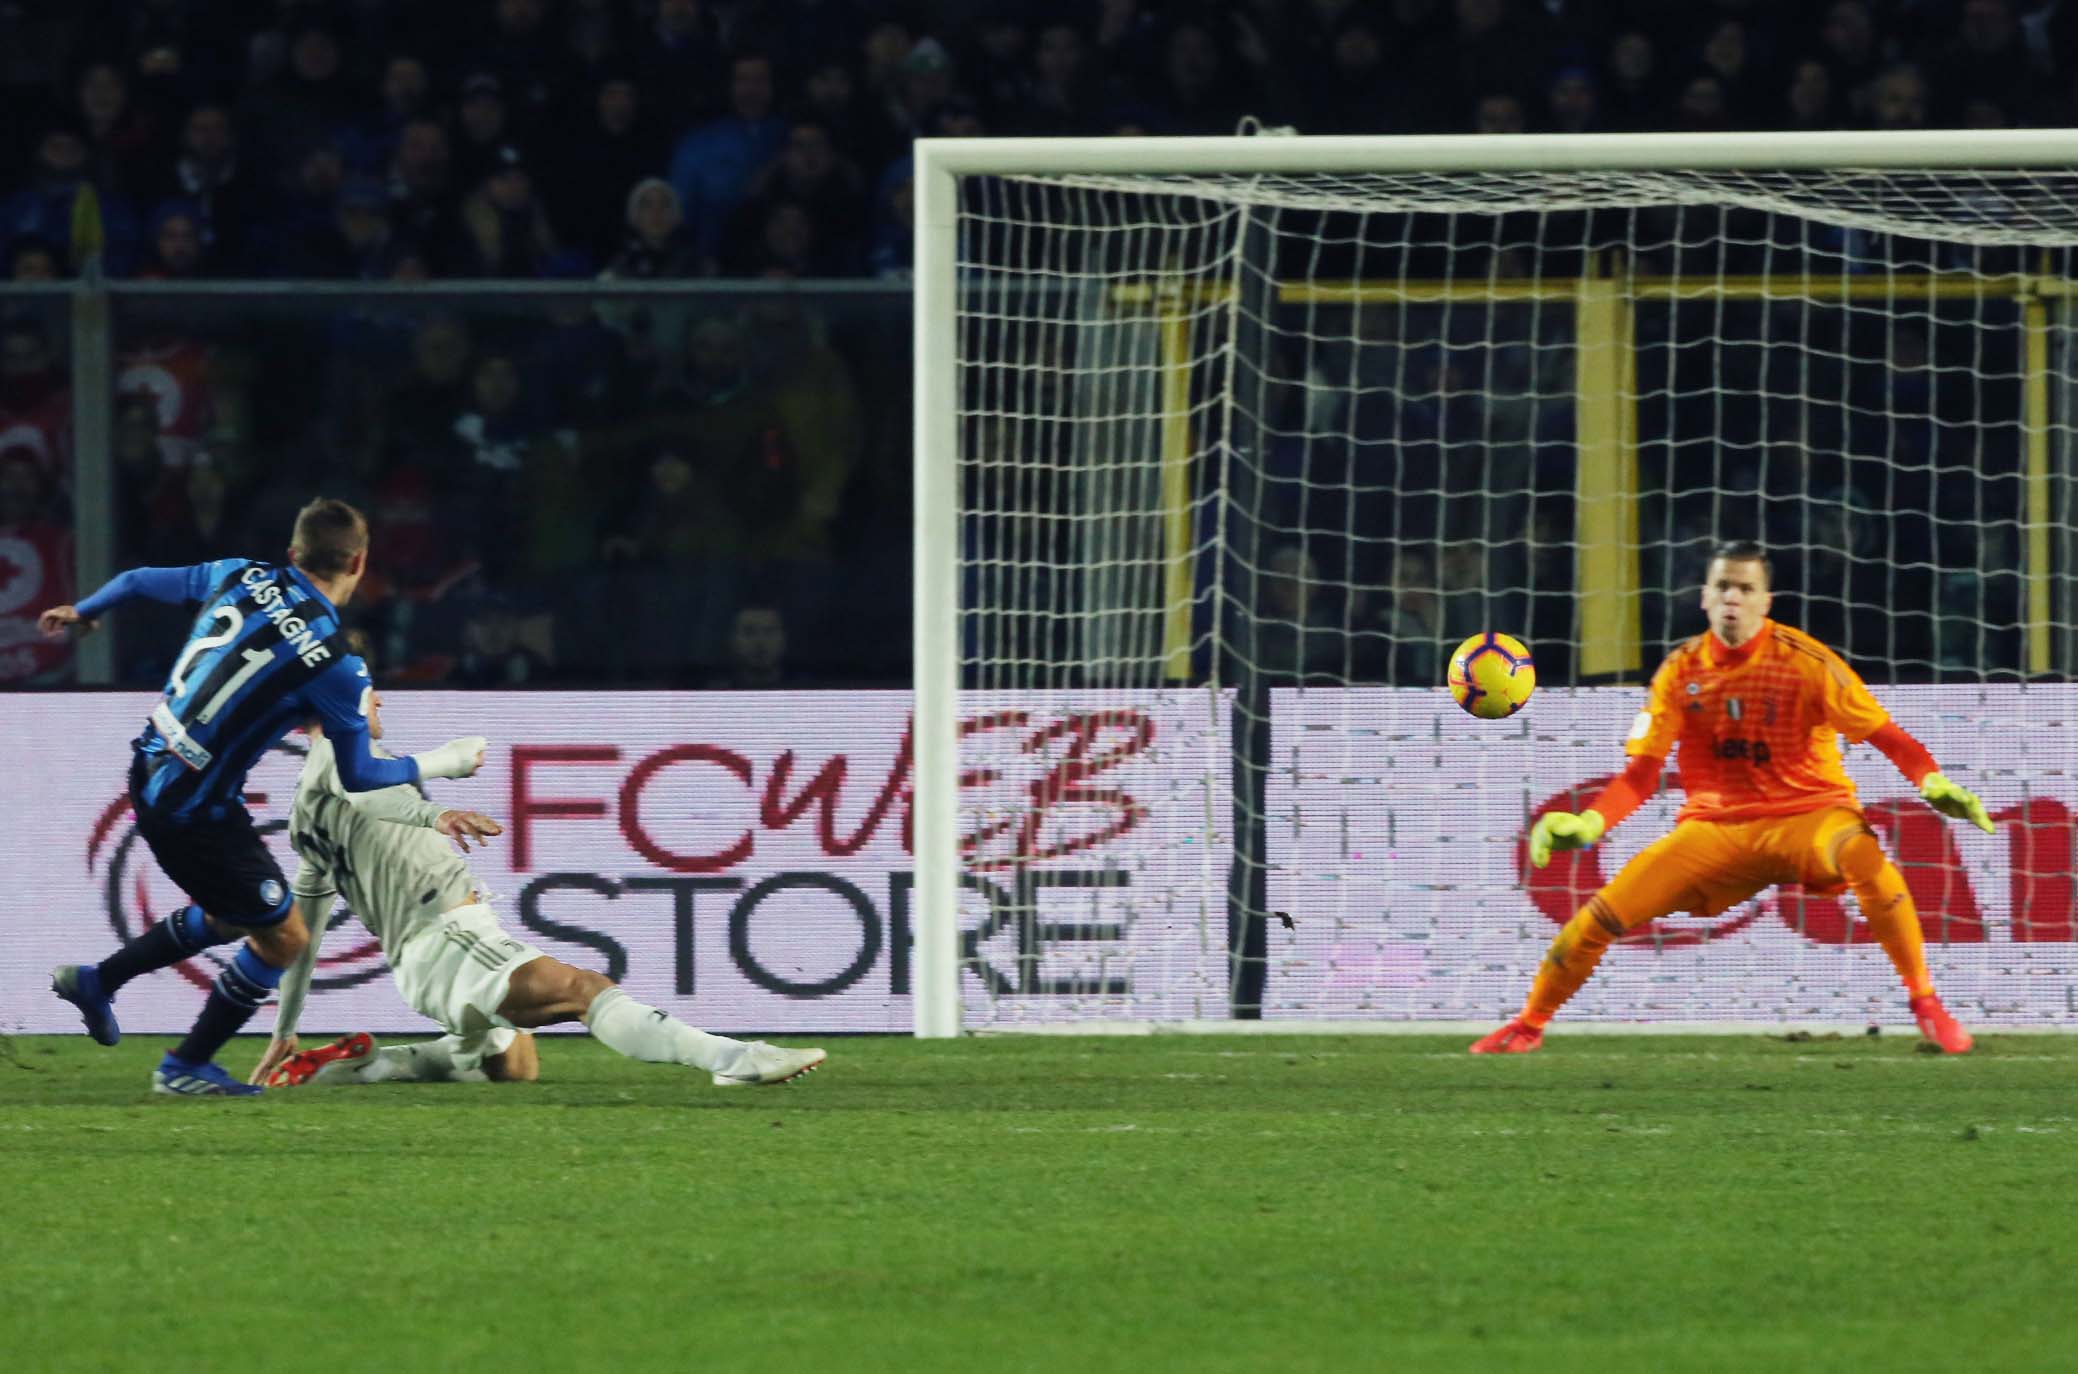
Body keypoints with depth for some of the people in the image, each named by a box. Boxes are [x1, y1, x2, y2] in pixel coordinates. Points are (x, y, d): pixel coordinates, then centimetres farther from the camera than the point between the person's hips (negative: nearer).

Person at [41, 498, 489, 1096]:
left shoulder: (244, 577, -2)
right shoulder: (334, 665, -19)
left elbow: (142, 581, 13)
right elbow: (357, 775, -8)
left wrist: (83, 612, 34)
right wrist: (443, 763, 8)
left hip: (151, 771, 8)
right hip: (196, 812, -8)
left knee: (232, 916, 27)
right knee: (283, 938, 10)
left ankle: (97, 982, 33)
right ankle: (185, 1068, 19)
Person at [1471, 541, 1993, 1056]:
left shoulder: (1805, 660, -9)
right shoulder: (1681, 670, 0)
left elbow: (1886, 735, -10)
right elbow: (1641, 772, 0)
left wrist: (1934, 783, -28)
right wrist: (1588, 824, -16)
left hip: (1807, 816, -3)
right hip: (1714, 828, 3)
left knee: (1869, 862, -37)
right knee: (1602, 913, -10)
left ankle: (1925, 1003, -22)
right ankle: (1529, 1025, 15)